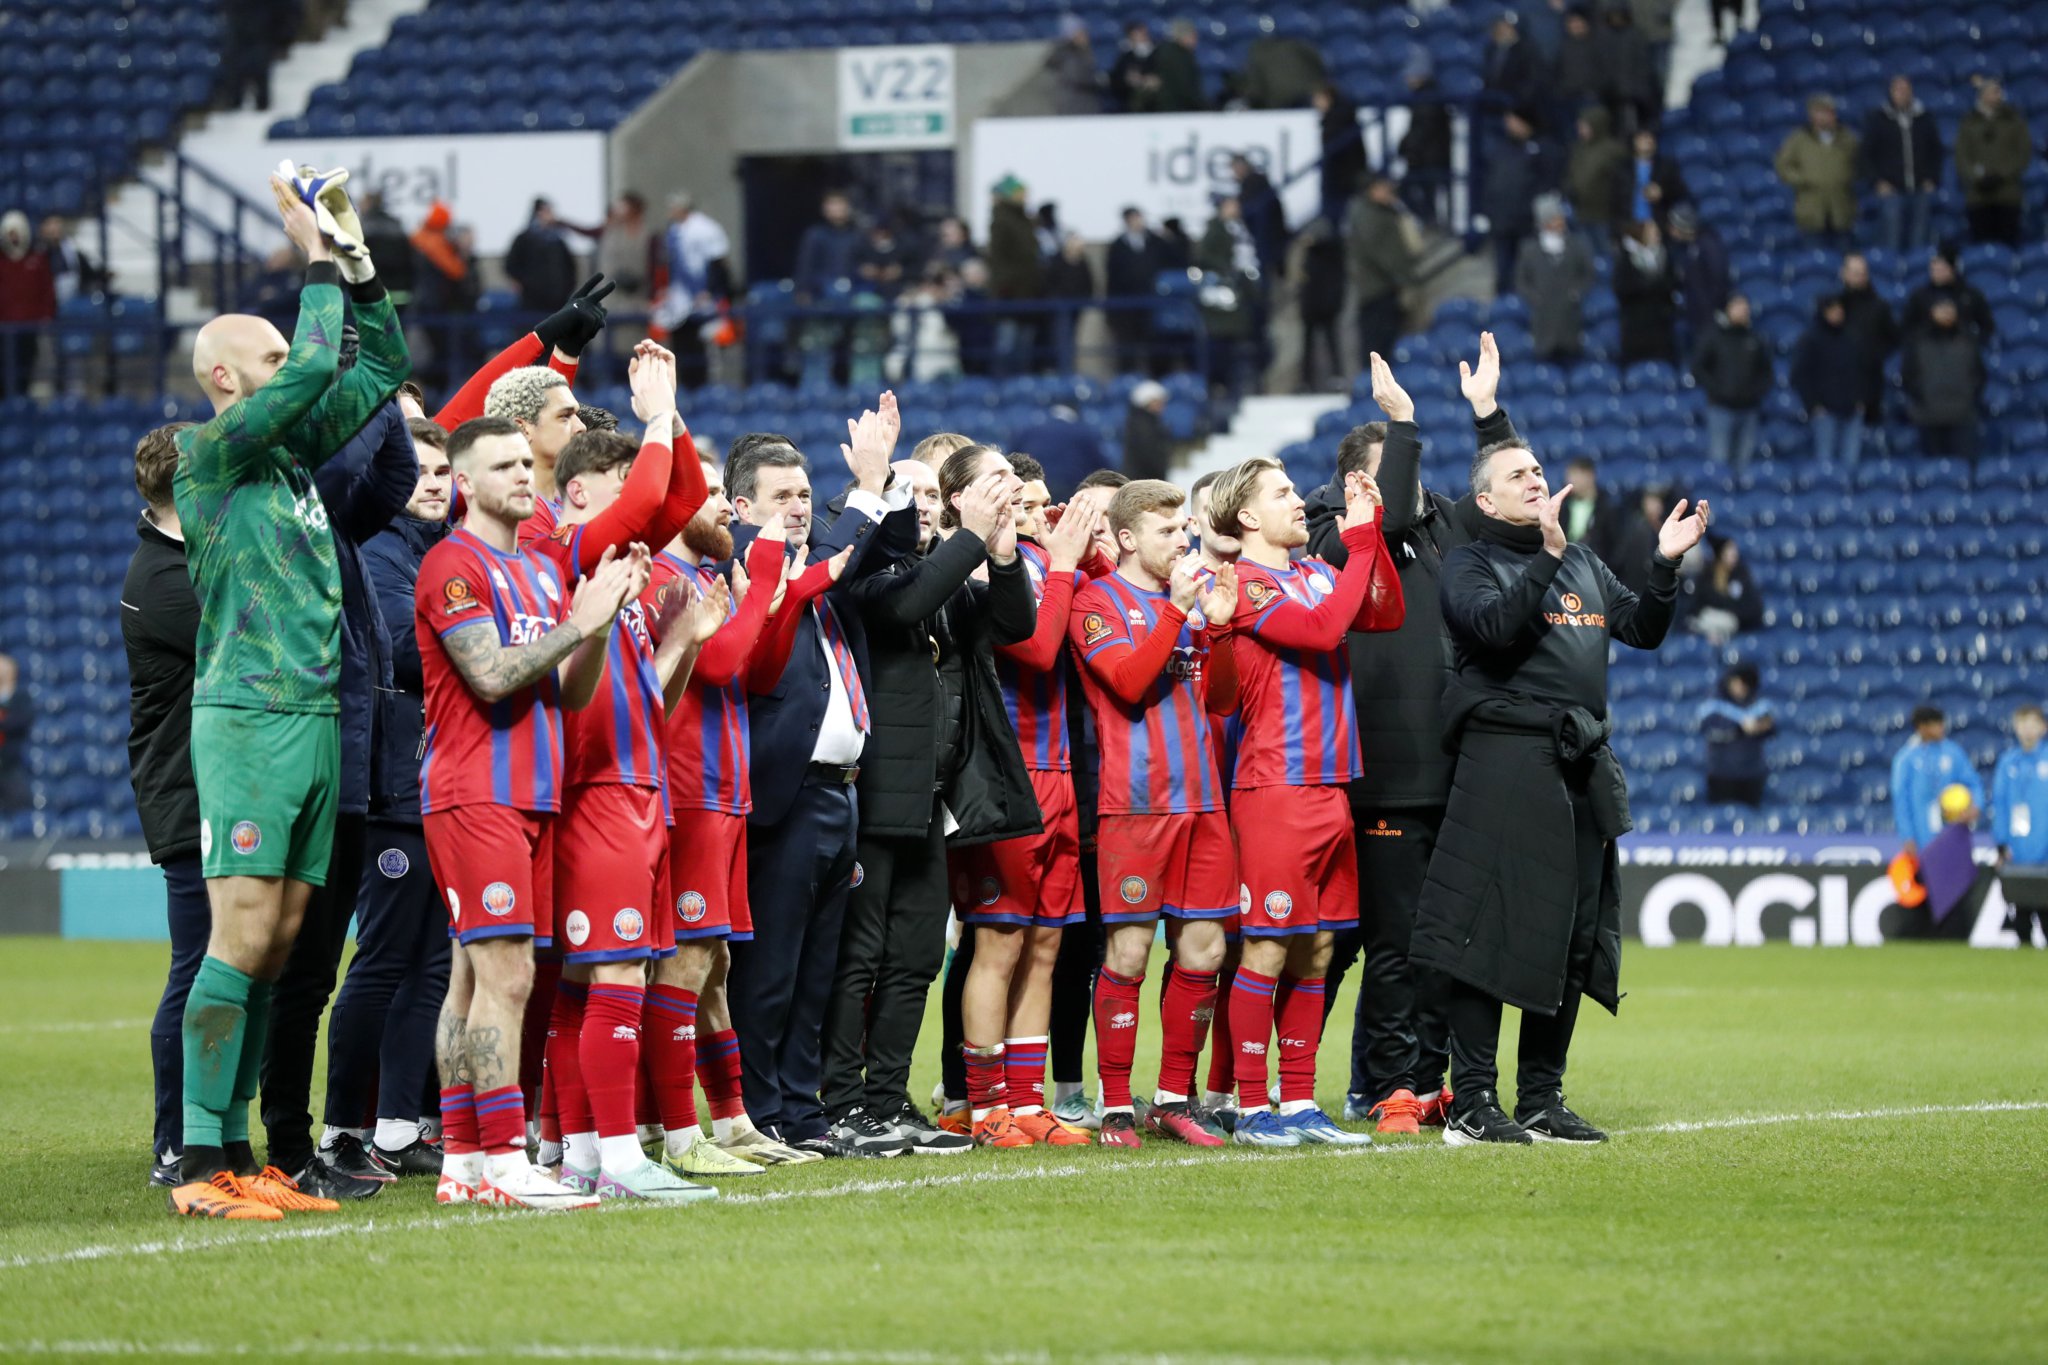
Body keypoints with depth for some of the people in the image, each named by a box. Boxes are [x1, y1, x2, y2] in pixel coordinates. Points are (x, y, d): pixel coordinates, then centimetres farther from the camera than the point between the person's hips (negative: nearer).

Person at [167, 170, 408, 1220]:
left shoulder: (296, 447, 16)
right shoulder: (208, 454, -6)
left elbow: (380, 367, 25)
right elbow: (315, 369, -17)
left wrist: (356, 259, 14)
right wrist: (318, 255, -7)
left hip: (316, 719, 8)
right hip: (247, 718, -8)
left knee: (277, 942, 6)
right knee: (241, 938, -12)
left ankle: (235, 1151, 9)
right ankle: (200, 1162, -12)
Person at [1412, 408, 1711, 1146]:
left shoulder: (1584, 565, 20)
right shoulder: (1470, 563, 0)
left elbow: (1642, 630, 14)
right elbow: (1494, 625, -20)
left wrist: (1666, 565, 0)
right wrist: (1546, 554, -26)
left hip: (1584, 766, 7)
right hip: (1506, 759, -7)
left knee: (1574, 939, 8)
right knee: (1490, 933, -9)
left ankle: (1542, 1100, 16)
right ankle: (1471, 1105, -7)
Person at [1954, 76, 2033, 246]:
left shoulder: (2012, 119, 7)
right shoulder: (1969, 122, 8)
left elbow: (2025, 151, 4)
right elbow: (1961, 156, 4)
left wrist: (2002, 175, -8)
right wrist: (1976, 177, -12)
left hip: (2008, 193, 0)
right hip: (1978, 193, 0)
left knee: (2008, 241, -6)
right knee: (1980, 240, -4)